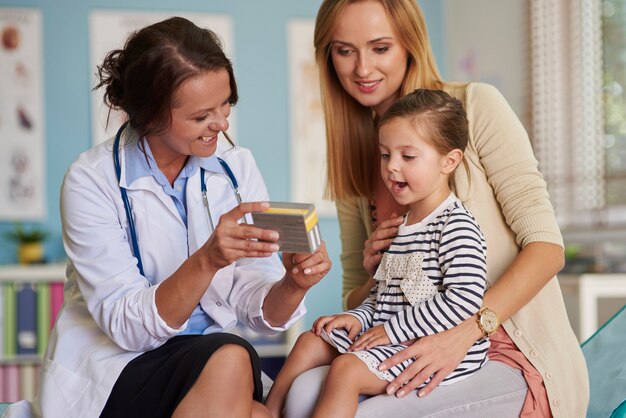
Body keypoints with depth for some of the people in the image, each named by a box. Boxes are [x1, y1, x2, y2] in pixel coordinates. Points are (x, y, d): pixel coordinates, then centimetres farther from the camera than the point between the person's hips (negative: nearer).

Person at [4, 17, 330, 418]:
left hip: (211, 365, 3)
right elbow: (126, 324, -18)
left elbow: (262, 310, -2)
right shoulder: (91, 182, -11)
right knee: (228, 359, -30)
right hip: (114, 372, -3)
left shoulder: (237, 169, 1)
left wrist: (293, 283, -24)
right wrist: (206, 261, -32)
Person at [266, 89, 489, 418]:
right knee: (311, 342, 9)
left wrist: (392, 330, -20)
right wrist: (358, 317, 2)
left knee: (346, 369, -25)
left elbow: (464, 300, -24)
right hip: (390, 340, 10)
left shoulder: (456, 227, -14)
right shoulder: (402, 225, 16)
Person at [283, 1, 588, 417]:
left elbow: (546, 245, -11)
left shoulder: (476, 106, -4)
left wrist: (464, 333, -24)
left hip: (515, 359, -4)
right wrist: (376, 275, -7)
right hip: (421, 348, 5)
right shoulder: (354, 157, 13)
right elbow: (355, 301, 17)